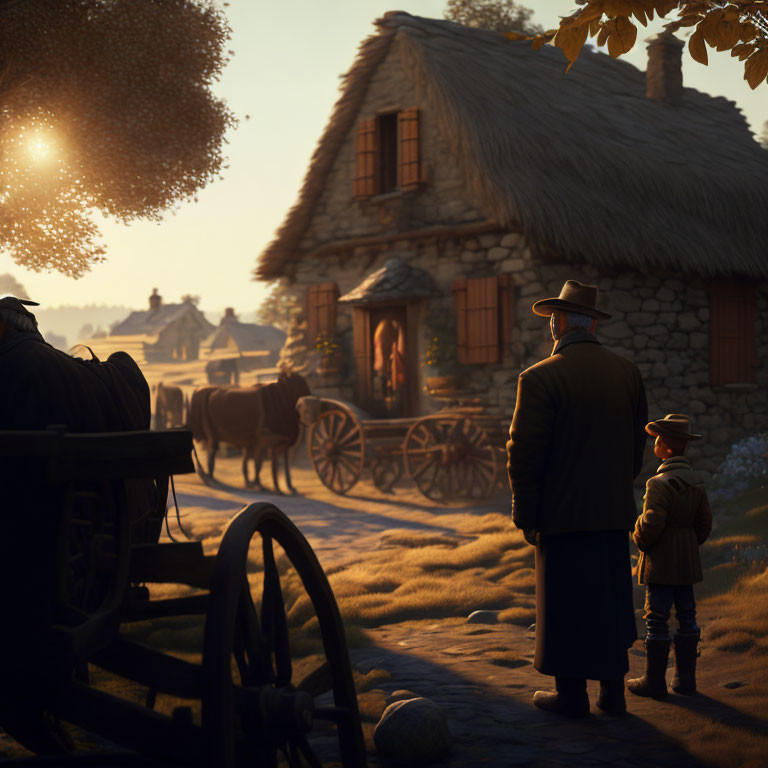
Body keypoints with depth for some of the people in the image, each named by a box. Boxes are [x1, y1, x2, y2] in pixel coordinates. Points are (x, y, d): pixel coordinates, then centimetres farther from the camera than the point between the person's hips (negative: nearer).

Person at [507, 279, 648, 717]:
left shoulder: (540, 378, -13)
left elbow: (525, 454, -13)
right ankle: (613, 692, 23)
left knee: (566, 605, 6)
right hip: (615, 512, 5)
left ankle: (572, 694, 15)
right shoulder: (628, 373, 4)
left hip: (564, 513, -5)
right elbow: (637, 445, 11)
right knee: (613, 603, 14)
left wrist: (525, 515, -4)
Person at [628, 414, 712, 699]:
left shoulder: (660, 483, -18)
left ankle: (655, 680, 4)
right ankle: (685, 678, 18)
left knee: (657, 618, -2)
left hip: (661, 561, -8)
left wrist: (640, 540, -2)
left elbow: (651, 523, -22)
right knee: (686, 615, 12)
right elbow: (704, 521, 10)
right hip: (688, 560, 8)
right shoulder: (696, 481, 6)